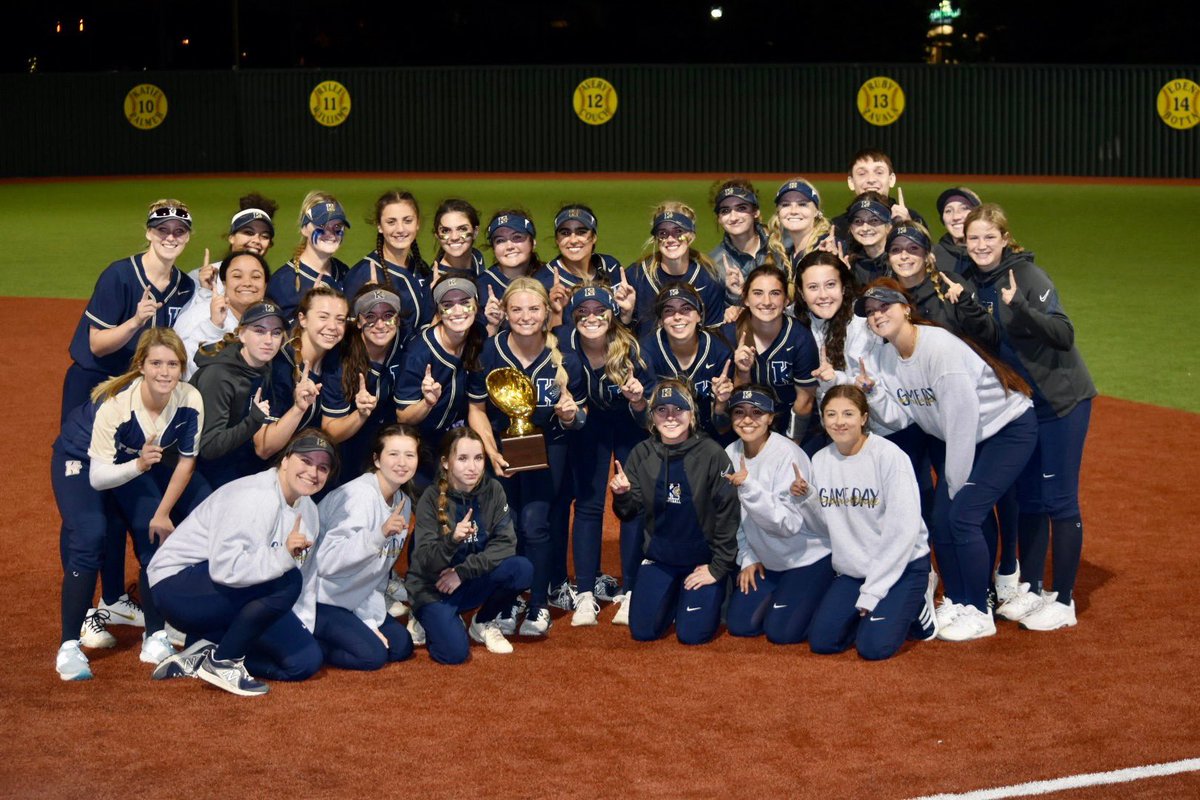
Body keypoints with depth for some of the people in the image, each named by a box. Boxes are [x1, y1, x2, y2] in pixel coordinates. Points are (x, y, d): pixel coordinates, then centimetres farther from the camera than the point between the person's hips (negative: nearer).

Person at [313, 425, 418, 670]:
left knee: (401, 645, 3)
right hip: (319, 598, -8)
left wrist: (370, 620, -3)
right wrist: (379, 534, -45)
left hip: (355, 600, 8)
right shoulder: (359, 496, -24)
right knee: (372, 654, -17)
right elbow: (326, 561, -35)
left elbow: (380, 571, 6)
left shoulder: (403, 502, 1)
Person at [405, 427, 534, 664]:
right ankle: (429, 621, 10)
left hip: (473, 583, 4)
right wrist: (452, 539, -41)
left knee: (522, 569, -24)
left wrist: (463, 572, -20)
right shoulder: (432, 499, -17)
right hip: (433, 588, -3)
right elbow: (425, 562, -22)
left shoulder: (493, 490, -8)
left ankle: (484, 623, 3)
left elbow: (506, 544, -13)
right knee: (454, 652, -26)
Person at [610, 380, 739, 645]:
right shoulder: (642, 454, -7)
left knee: (693, 634, -6)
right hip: (659, 558, 4)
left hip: (703, 560, -4)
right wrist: (622, 495, -26)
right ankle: (674, 597, 33)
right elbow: (630, 512, -3)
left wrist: (719, 567, -13)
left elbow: (728, 513, -15)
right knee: (642, 631, 3)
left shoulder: (712, 454, -19)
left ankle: (714, 594, 25)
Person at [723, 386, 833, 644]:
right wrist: (748, 558, 4)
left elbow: (789, 523, -29)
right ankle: (782, 592, 27)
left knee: (781, 631, -11)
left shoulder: (787, 454, -23)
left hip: (807, 556, -6)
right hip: (767, 559, 6)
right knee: (739, 624, 2)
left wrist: (749, 486, -38)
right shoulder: (731, 454, -4)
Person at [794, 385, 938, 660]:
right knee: (822, 642, -7)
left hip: (902, 565, -5)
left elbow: (903, 529, -18)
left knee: (874, 647, -18)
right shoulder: (821, 461, 1)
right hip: (852, 570, 5)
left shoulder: (889, 456, -16)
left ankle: (917, 602, 11)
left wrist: (873, 591, -18)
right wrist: (807, 499, -11)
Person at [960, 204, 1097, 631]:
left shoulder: (1027, 275, -18)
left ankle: (1063, 600, 7)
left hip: (1061, 400, -7)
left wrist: (1020, 306, -42)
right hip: (1019, 404, 7)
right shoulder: (973, 283, 2)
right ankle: (1030, 590, 25)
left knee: (1058, 500, -2)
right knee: (1026, 497, 13)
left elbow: (1064, 334, -29)